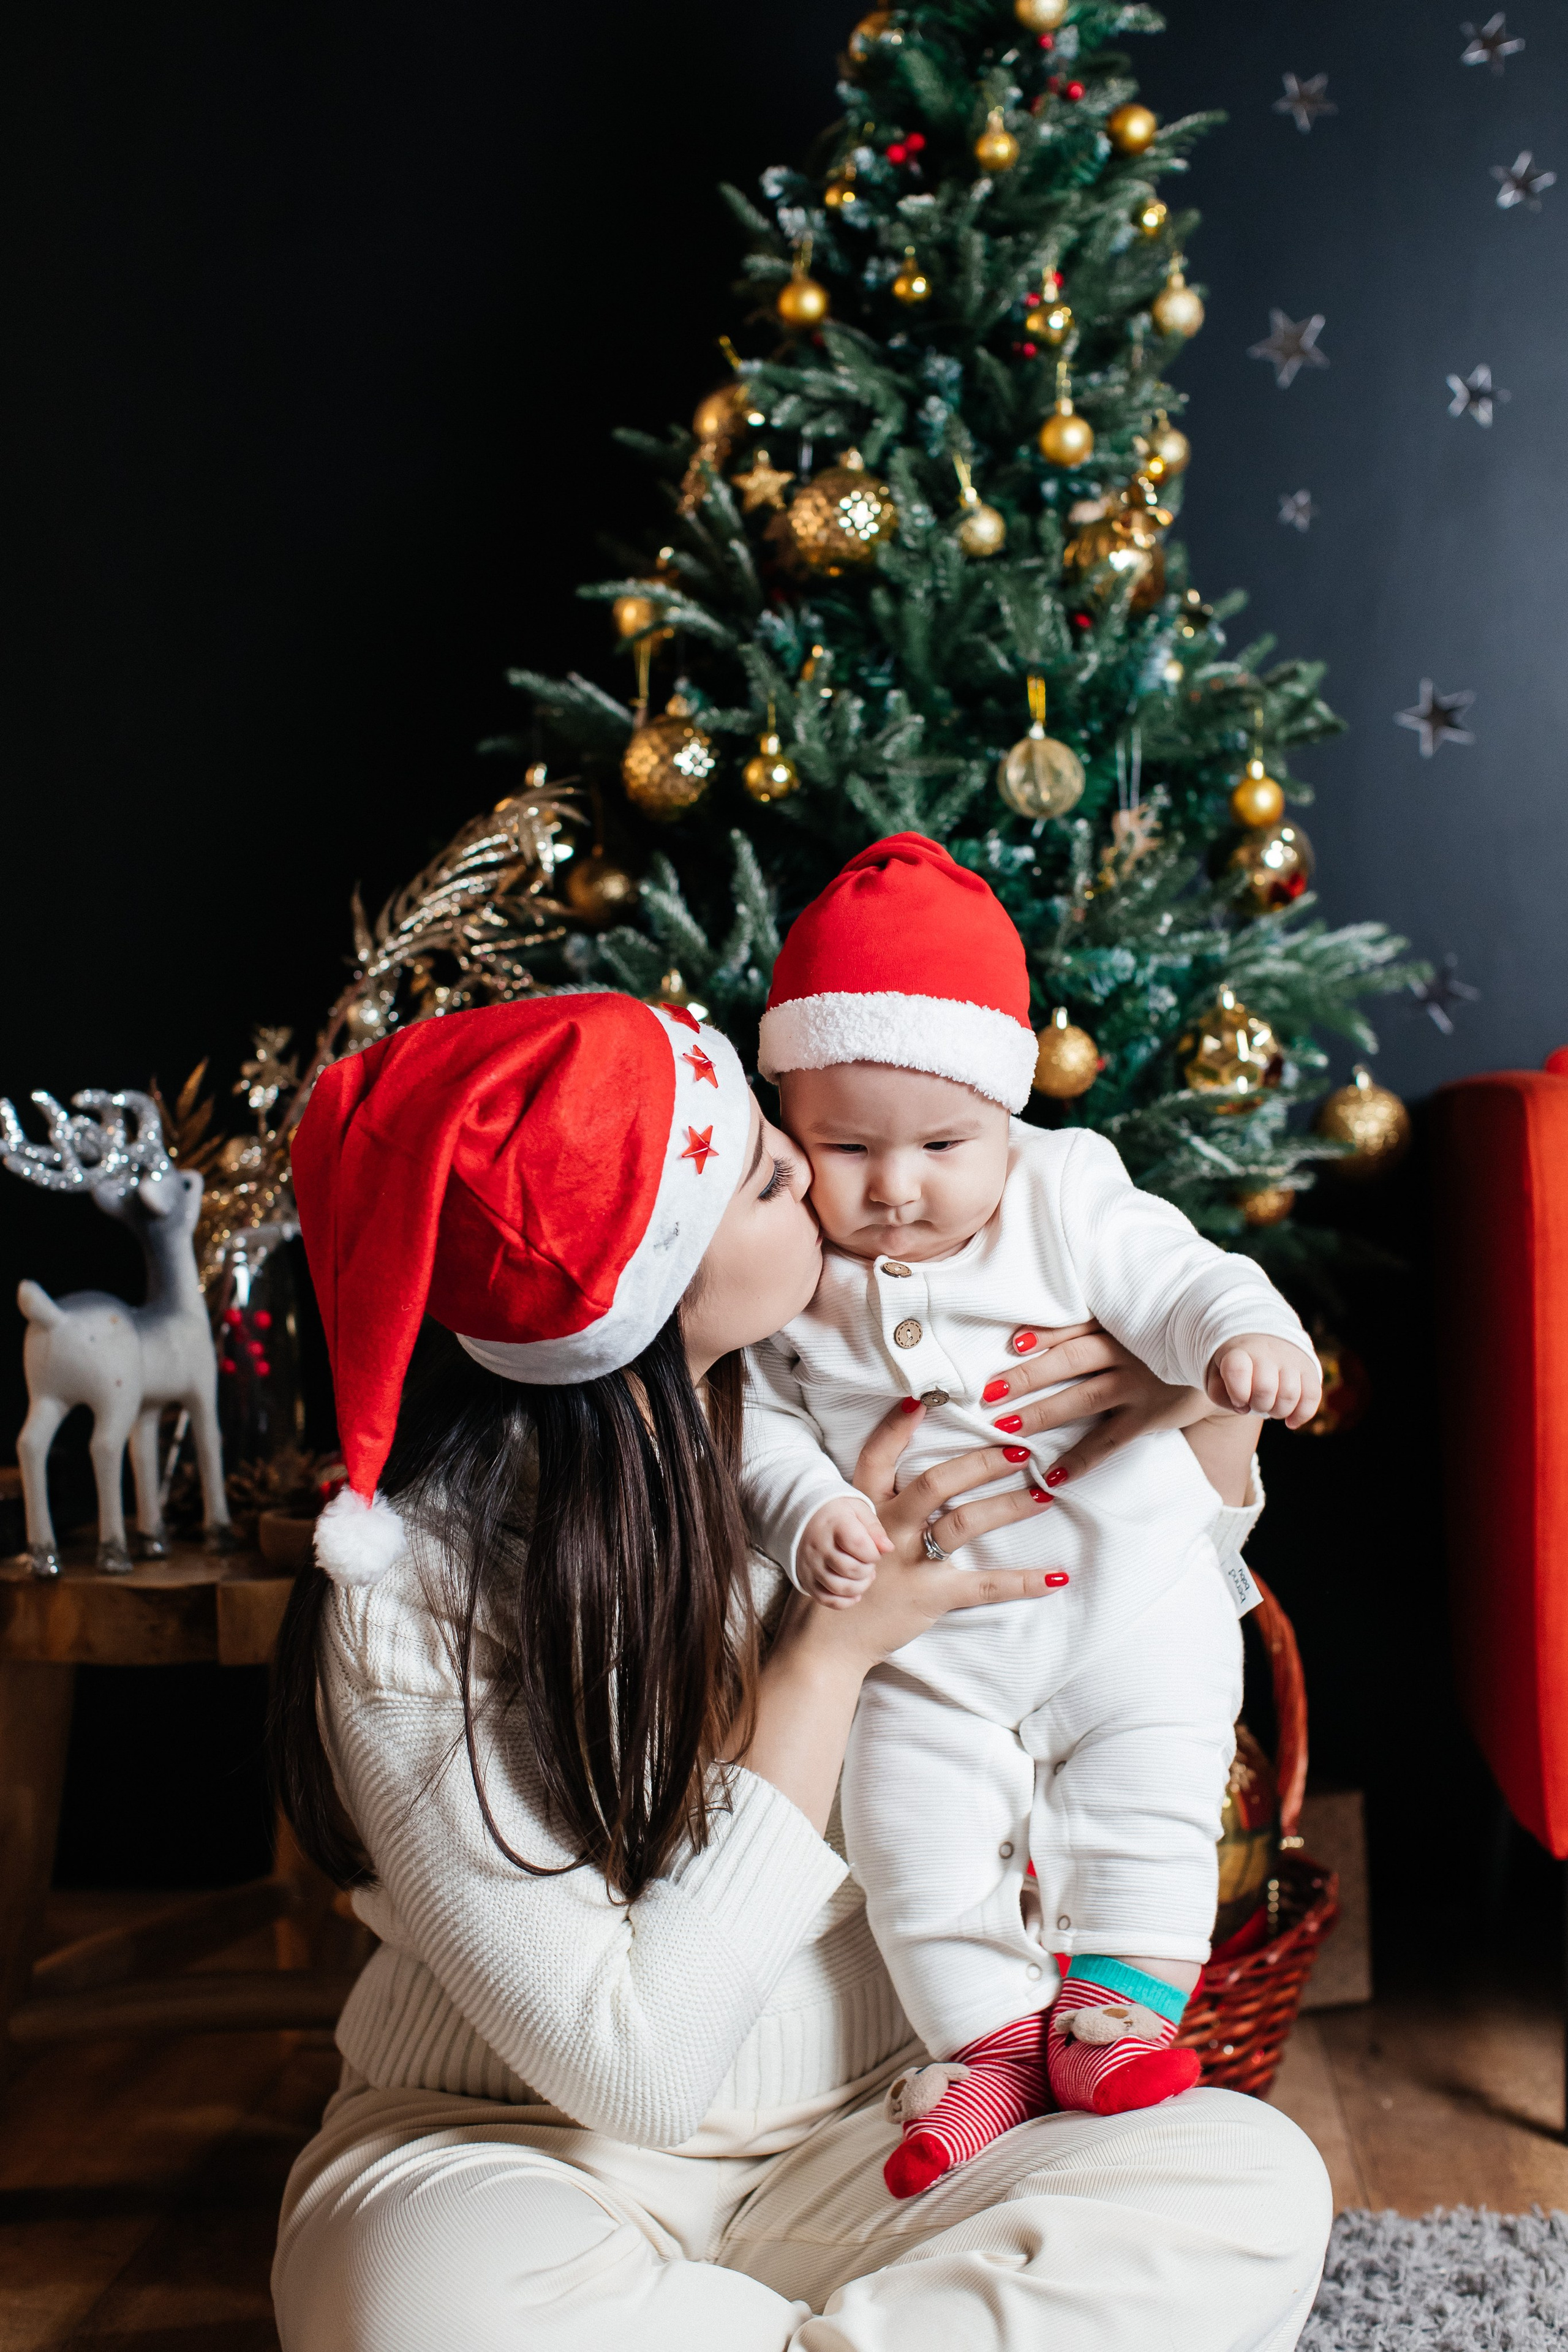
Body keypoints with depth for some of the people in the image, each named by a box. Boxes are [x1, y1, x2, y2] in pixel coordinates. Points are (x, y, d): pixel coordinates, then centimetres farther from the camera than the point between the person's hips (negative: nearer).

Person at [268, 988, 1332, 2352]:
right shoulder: (408, 1594, -21)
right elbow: (631, 2064, -22)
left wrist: (1213, 1418, -9)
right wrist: (830, 1651, -22)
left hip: (859, 2134, 4)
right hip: (530, 2156, -4)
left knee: (1254, 2178, -20)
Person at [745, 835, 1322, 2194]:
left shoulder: (1066, 1194, -7)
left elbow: (1170, 1279, -14)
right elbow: (755, 1413, -1)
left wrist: (1247, 1336, -36)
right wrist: (810, 1510, -20)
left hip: (1131, 1590, -1)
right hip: (931, 1637, 1)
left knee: (1151, 1781, -7)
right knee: (913, 1822, -5)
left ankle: (1118, 1998, 10)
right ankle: (992, 2035, 11)